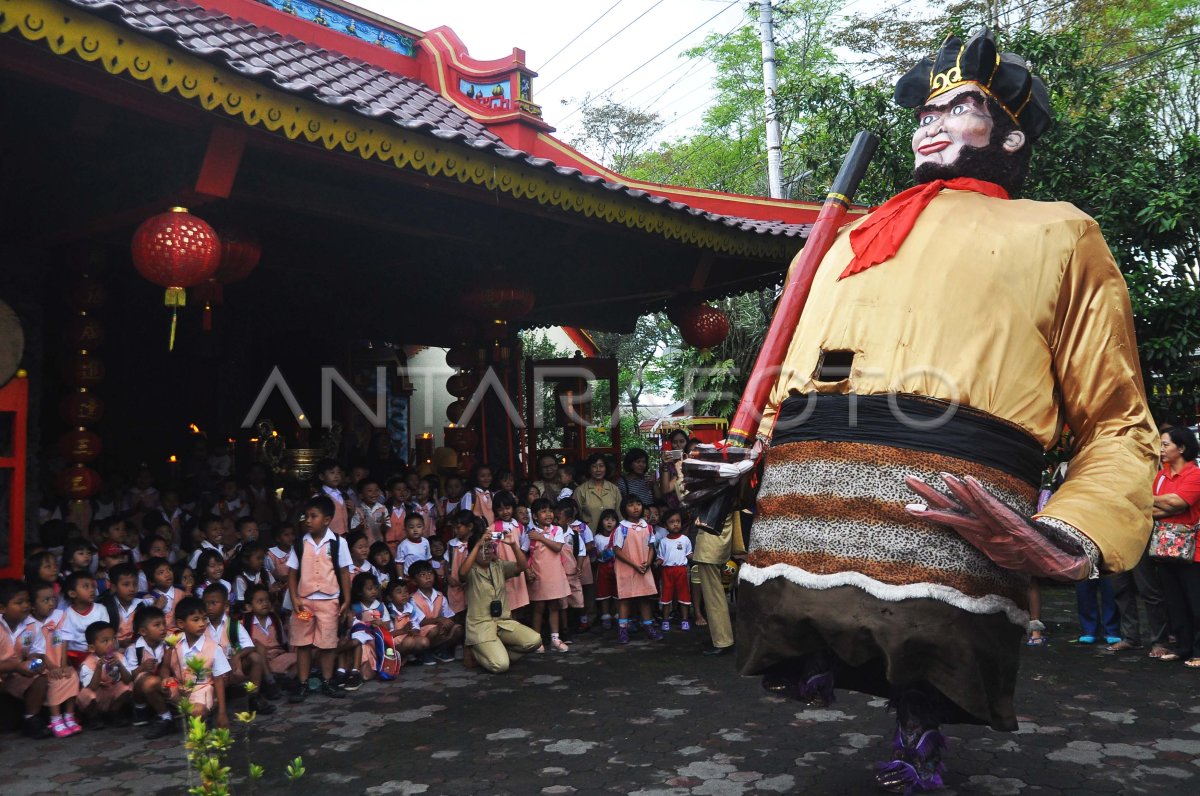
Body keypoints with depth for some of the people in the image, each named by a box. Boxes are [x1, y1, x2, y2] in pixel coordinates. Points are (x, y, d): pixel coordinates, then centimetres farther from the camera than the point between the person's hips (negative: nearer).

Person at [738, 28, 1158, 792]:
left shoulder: (1057, 234, 17)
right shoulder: (846, 244, 30)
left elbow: (1119, 426, 10)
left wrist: (1071, 541, -9)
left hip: (942, 552, -4)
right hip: (793, 546, 5)